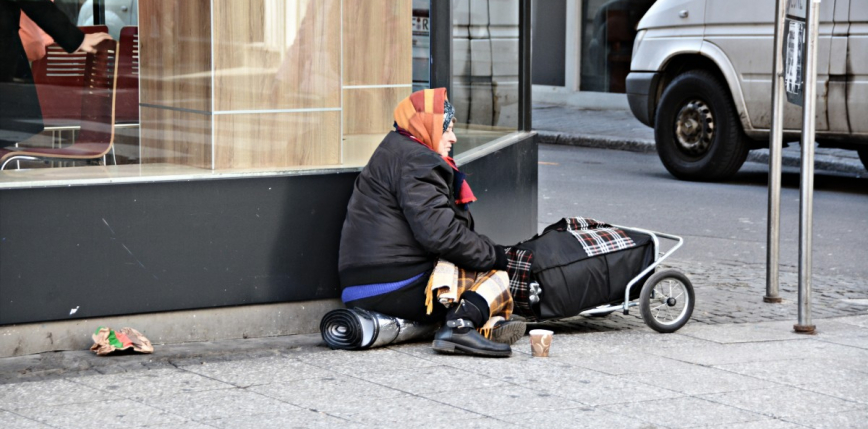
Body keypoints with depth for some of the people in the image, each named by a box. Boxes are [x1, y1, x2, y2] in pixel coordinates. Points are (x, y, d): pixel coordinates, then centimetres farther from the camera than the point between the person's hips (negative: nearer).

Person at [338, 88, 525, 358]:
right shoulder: (415, 161, -9)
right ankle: (460, 325, -29)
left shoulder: (394, 152, 26)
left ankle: (490, 323, -10)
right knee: (493, 275, -3)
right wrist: (491, 253, -8)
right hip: (398, 291, -10)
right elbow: (437, 231, -20)